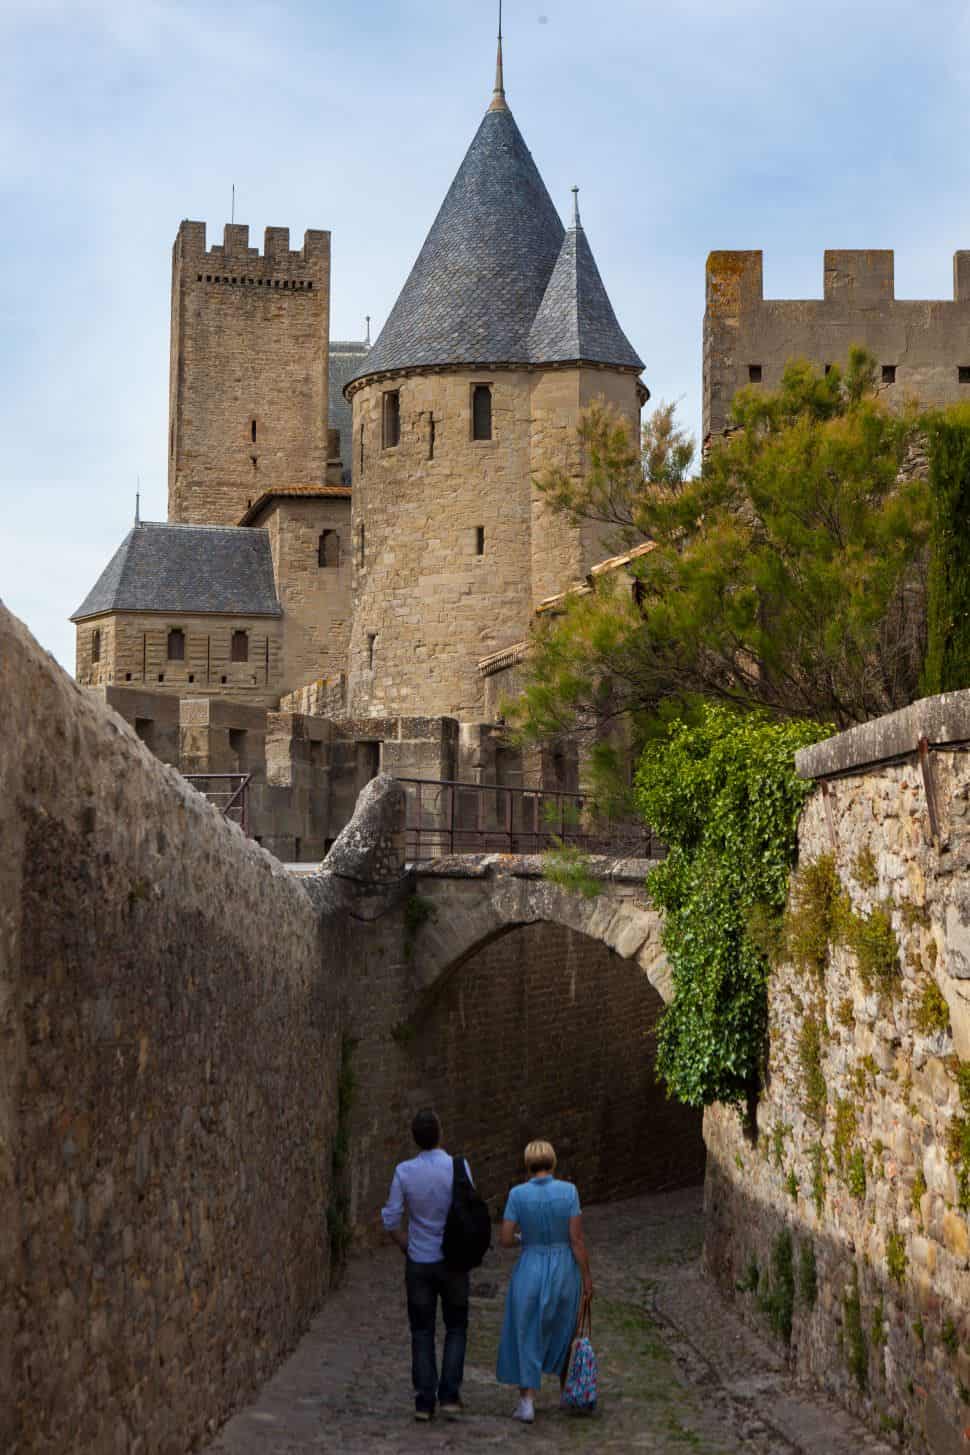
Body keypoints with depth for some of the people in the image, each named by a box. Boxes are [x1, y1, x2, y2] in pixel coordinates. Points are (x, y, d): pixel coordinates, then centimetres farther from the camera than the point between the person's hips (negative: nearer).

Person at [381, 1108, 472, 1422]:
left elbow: (391, 1220, -6)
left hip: (419, 1263, 1)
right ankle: (449, 1396, 2)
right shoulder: (459, 1168, -12)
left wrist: (408, 1249, 11)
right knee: (456, 1329, 13)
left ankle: (424, 1402, 7)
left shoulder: (404, 1171, -8)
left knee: (422, 1333, 10)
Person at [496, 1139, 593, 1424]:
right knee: (562, 1330, 24)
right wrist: (587, 1276, -1)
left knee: (527, 1336, 11)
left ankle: (527, 1403, 2)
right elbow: (577, 1238, -10)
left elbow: (505, 1240, -8)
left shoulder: (518, 1194, -11)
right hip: (564, 1272, 1)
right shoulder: (568, 1191, -10)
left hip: (530, 1272, -1)